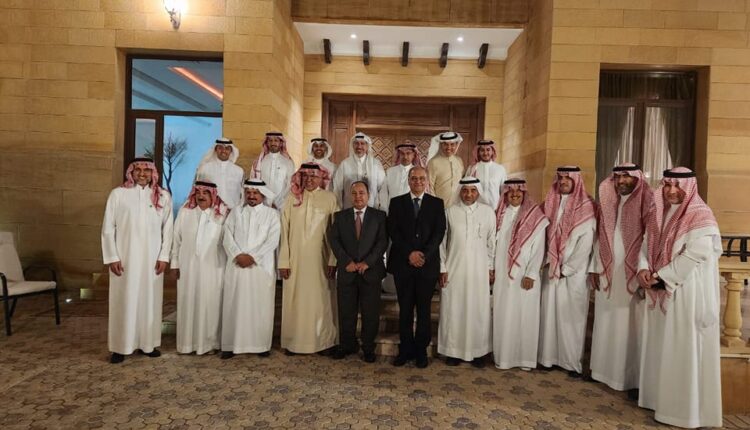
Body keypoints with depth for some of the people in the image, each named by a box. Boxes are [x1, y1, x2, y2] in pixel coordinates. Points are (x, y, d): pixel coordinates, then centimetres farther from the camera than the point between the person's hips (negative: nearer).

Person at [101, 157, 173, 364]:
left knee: (150, 299, 8)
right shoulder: (118, 194, -1)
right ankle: (120, 346, 16)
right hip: (125, 257, -1)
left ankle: (149, 343, 20)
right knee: (124, 301, 5)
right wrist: (112, 257, -5)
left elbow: (168, 228, 3)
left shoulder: (163, 196, 3)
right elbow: (108, 228, 0)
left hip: (152, 258, 2)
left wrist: (164, 256, -2)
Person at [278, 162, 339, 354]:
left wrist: (333, 260, -8)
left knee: (320, 299, 5)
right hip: (296, 259, 1)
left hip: (320, 259, -1)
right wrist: (284, 261, -4)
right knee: (295, 299, 6)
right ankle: (294, 342, 19)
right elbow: (285, 231, 1)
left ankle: (322, 341, 20)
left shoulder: (329, 198, 0)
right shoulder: (292, 198, 3)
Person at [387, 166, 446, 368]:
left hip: (428, 264, 0)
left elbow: (439, 232, -1)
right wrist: (409, 253, -12)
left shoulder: (437, 203, 7)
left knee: (424, 309, 6)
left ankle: (421, 350, 17)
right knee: (405, 309, 7)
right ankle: (406, 349, 17)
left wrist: (424, 254, -14)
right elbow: (393, 231, -1)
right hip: (403, 263, 0)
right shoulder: (396, 202, 7)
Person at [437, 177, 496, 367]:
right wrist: (442, 269, -2)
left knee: (478, 310, 6)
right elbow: (442, 242, 2)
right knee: (453, 310, 5)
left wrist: (491, 268, 3)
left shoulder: (488, 212, 0)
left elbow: (491, 242, 4)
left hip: (479, 270, 0)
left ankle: (478, 351, 21)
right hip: (454, 269, 0)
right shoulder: (450, 212, -1)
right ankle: (453, 350, 19)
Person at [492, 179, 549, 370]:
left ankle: (525, 357, 14)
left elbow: (538, 248, -7)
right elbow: (494, 243, 7)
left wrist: (531, 274, -12)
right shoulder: (500, 215, 8)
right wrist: (491, 268, 1)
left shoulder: (535, 217, -3)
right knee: (503, 315, 7)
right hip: (503, 274, 3)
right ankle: (503, 356, 17)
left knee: (525, 315, 3)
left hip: (525, 275, -3)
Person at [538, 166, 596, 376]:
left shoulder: (586, 208, -8)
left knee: (571, 317, 2)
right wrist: (550, 262, -1)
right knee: (550, 314, 8)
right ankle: (550, 356, 18)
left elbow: (585, 244, -12)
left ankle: (573, 361, 14)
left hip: (573, 273, -4)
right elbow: (548, 235, 10)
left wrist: (566, 269, -11)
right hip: (551, 270, 5)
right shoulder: (551, 204, 9)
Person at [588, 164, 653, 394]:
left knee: (632, 325, 0)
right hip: (608, 274, 5)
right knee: (606, 324, 10)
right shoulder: (608, 204, 11)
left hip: (633, 276, -5)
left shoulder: (647, 205, -6)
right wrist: (594, 268, 8)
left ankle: (635, 377, 12)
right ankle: (606, 370, 22)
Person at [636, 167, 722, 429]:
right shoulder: (659, 213, 11)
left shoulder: (700, 215, -11)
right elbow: (647, 244, 9)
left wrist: (660, 275, -16)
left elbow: (696, 254, -19)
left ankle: (685, 408, 12)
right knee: (659, 344, 13)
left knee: (683, 348, -1)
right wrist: (644, 269, -9)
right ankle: (660, 396, 26)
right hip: (660, 290, 7)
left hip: (687, 291, -7)